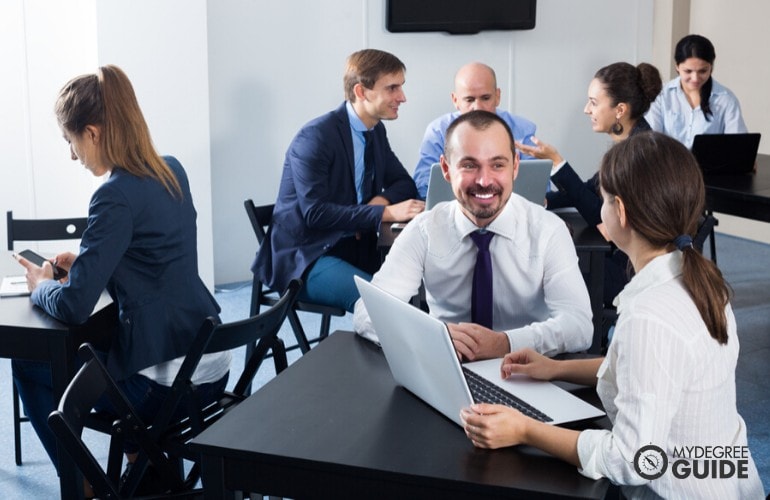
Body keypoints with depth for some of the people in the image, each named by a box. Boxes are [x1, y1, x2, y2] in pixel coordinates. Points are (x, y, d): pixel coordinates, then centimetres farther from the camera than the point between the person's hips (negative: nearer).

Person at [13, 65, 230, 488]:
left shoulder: (117, 197, -21)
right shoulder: (172, 171, 4)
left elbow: (72, 306, -22)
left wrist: (41, 285, -1)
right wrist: (84, 262, 14)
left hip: (169, 385, -8)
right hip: (211, 365, 8)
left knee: (29, 366, 14)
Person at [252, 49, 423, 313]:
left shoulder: (376, 131, 8)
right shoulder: (315, 137, -16)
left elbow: (404, 183, 15)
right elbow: (315, 212, -23)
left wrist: (381, 200, -9)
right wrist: (386, 213, -28)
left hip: (355, 248, 7)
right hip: (305, 258, -7)